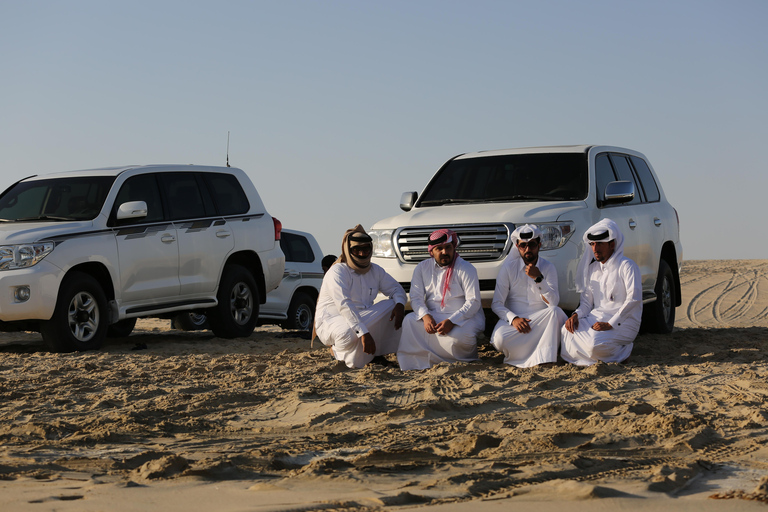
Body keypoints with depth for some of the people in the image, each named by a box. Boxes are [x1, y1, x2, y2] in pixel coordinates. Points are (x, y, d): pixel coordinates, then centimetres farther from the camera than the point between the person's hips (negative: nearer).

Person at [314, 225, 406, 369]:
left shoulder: (375, 271, 7)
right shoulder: (338, 272, -18)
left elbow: (396, 289, 12)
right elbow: (344, 306, -29)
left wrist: (400, 305, -15)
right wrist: (364, 333, -39)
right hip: (331, 320, -7)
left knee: (392, 306, -11)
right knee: (349, 333, -41)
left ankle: (379, 353, -8)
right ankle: (336, 350, -4)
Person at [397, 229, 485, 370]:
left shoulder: (466, 269, -7)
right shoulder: (422, 268, 6)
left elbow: (473, 302, -13)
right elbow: (416, 297, 1)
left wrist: (451, 321, -28)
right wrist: (425, 316, -22)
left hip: (465, 317, -4)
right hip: (433, 315, 4)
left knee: (458, 336, -36)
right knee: (409, 321, -24)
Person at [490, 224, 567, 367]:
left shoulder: (548, 268, 4)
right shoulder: (508, 268, 3)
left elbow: (553, 303, -9)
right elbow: (496, 303, -1)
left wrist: (539, 279, -22)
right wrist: (513, 318, -20)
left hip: (540, 321, 1)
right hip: (514, 317, -1)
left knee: (556, 312, -34)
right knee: (500, 340, -34)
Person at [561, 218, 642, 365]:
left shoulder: (626, 266, -5)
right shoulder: (592, 268, 17)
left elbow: (634, 298, -17)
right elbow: (587, 301, 18)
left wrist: (610, 324, -21)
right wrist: (576, 315, -6)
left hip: (623, 322, -6)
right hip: (597, 318, 6)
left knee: (595, 345, -32)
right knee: (567, 330, -20)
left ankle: (623, 350, -3)